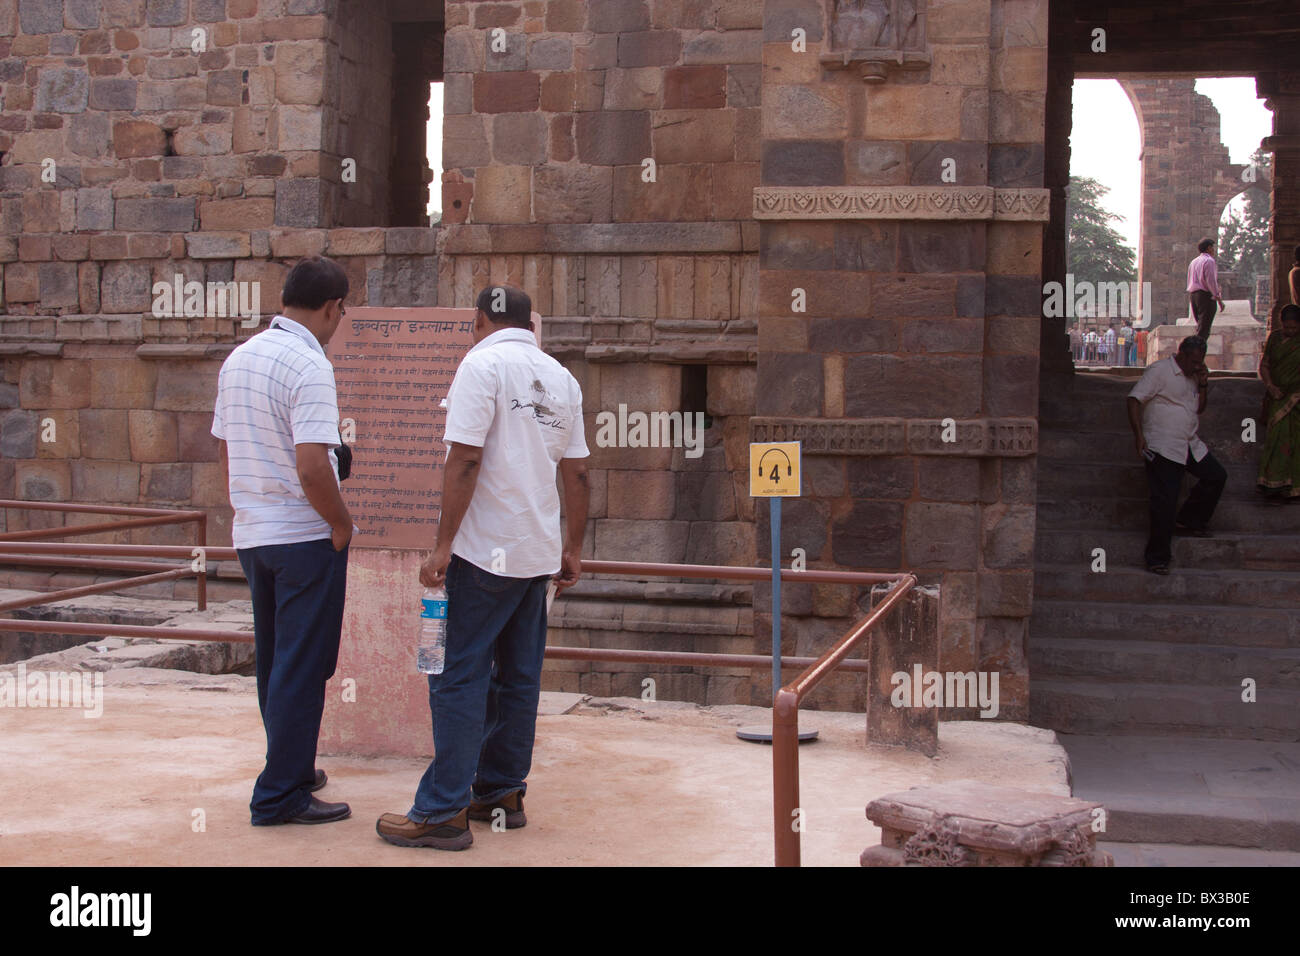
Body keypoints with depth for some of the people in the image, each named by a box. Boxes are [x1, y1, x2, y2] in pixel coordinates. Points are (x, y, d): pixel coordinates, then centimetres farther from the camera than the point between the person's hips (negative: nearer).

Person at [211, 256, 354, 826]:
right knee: (302, 668, 0)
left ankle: (291, 770, 31)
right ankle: (281, 795, 5)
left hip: (251, 536, 8)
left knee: (274, 663, 18)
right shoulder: (307, 365, -18)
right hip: (304, 538, -8)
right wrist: (342, 522, -11)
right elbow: (312, 468, -25)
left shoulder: (238, 359, 8)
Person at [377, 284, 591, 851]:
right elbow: (577, 474, 13)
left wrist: (443, 546, -15)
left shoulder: (483, 364, -9)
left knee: (459, 677, -4)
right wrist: (572, 550, 20)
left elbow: (465, 460, -17)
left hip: (485, 550, -7)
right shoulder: (561, 379, 12)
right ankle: (502, 794, 19)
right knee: (517, 676, 12)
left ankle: (442, 811, -3)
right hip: (539, 553, 7)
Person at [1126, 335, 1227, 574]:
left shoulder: (1193, 376, 15)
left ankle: (1189, 521, 27)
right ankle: (1158, 557, -5)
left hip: (1190, 445, 8)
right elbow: (1134, 400, -15)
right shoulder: (1160, 371, -10)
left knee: (1216, 476, 11)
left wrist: (1203, 386, 3)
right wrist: (1139, 437, -21)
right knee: (1165, 501, -10)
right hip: (1163, 448, -8)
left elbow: (1198, 409, 20)